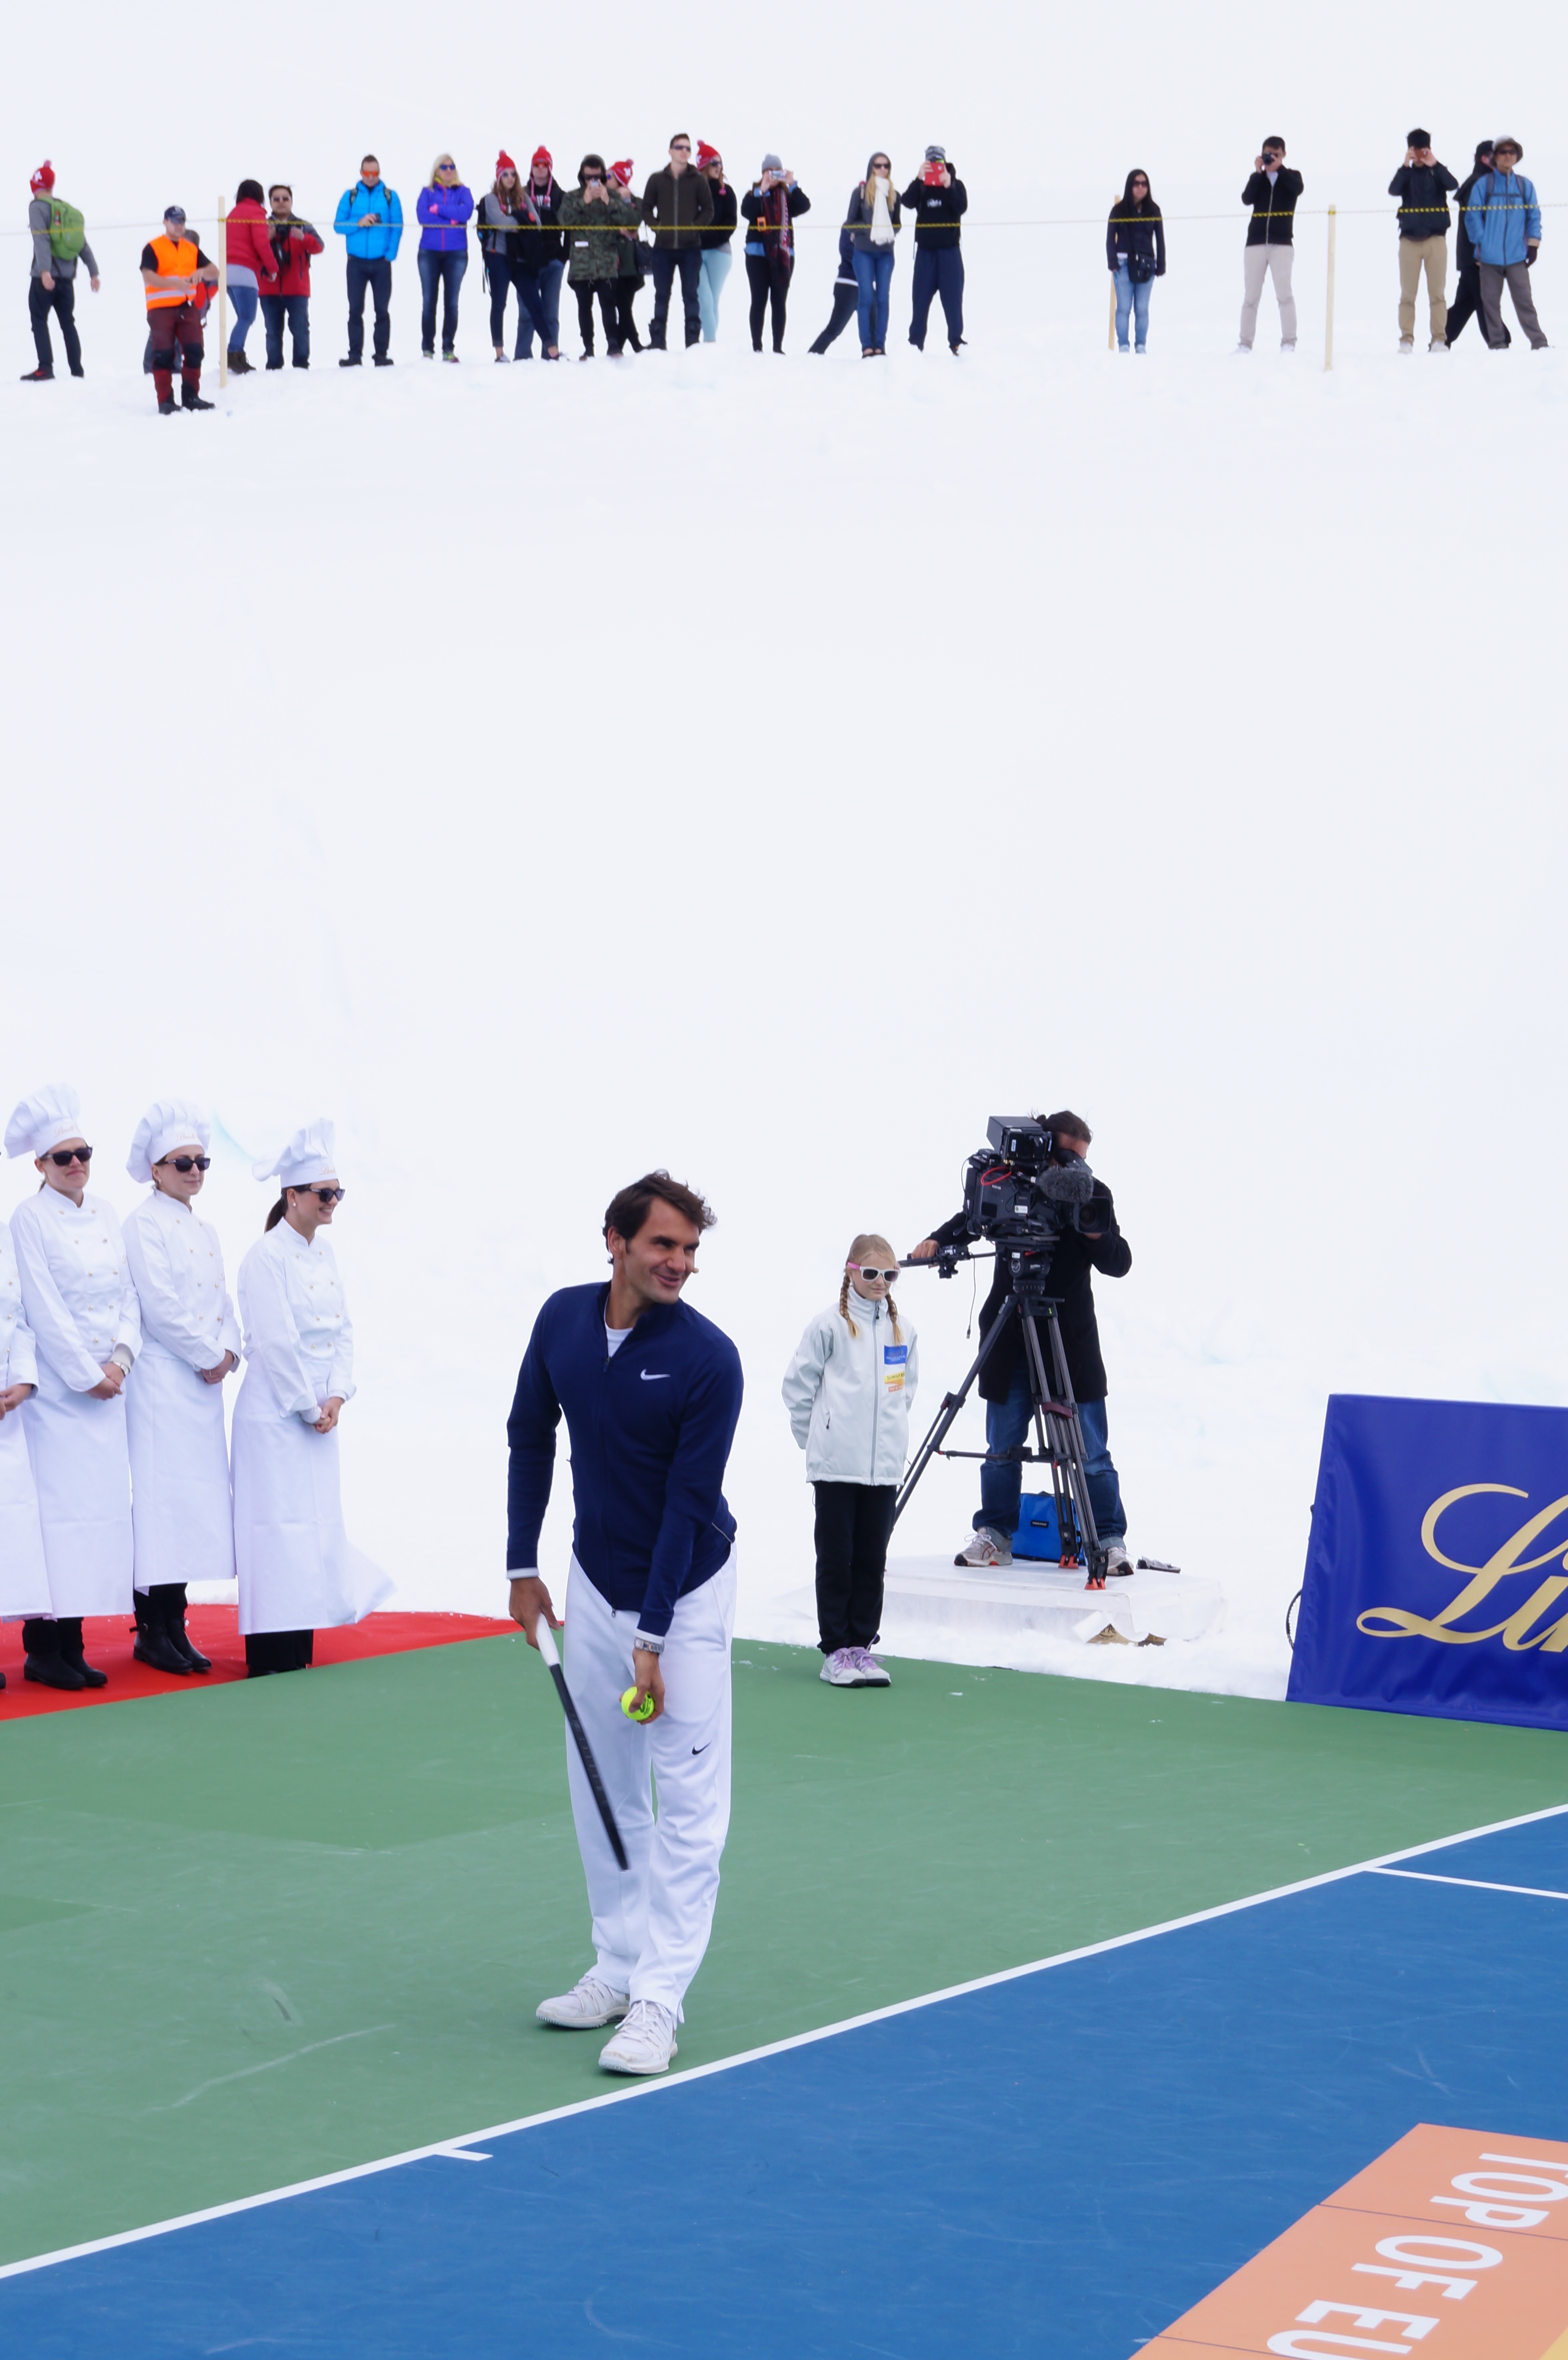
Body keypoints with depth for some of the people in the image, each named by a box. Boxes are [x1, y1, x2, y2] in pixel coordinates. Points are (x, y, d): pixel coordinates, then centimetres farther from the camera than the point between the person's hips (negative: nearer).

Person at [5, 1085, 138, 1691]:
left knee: (99, 1501, 4)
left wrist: (122, 1357, -4)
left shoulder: (104, 1214, 13)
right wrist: (88, 1374, -11)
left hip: (107, 1385, 6)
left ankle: (70, 1644, 9)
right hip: (57, 1386, -6)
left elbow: (128, 1294, 11)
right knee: (55, 1501, -8)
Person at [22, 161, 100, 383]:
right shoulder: (69, 210, 13)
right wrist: (93, 273, 13)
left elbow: (41, 240, -19)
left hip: (45, 277, -6)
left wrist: (44, 271, -28)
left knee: (39, 320, -2)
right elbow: (83, 244, 12)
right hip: (67, 276, 6)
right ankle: (77, 369, 10)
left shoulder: (38, 206, -6)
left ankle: (45, 368, -12)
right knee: (68, 322, 13)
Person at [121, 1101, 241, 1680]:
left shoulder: (205, 1232, 19)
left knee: (195, 1499, 6)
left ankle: (173, 1626, 10)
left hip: (204, 1380, 8)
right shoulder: (145, 1224, -6)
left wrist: (226, 1352, -1)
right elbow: (160, 1306, -14)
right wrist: (207, 1356, -9)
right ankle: (154, 1631, -6)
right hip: (163, 1378, -8)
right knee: (161, 1493, -9)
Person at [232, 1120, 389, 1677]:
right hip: (276, 1414, -8)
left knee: (315, 1525, 9)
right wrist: (310, 1407, -12)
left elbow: (342, 1328, 12)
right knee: (279, 1526, -7)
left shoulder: (323, 1253, 11)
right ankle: (271, 1661, -5)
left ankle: (300, 1654, 16)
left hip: (319, 1414, 8)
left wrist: (337, 1396, -2)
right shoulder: (267, 1257, -13)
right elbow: (276, 1343, -17)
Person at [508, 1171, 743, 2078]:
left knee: (687, 1798, -6)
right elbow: (531, 1436, 9)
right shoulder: (563, 1319, -6)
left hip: (687, 1590, -5)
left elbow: (689, 1503, -19)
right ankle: (619, 1965, 21)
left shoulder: (708, 1358, -21)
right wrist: (523, 1565, 7)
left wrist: (653, 1637, -19)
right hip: (595, 1583, 5)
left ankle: (658, 2000, -6)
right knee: (602, 1787, 10)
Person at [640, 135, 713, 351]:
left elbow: (708, 210, 4)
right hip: (663, 247, 1)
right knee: (661, 295, 4)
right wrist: (657, 227, -7)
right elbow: (646, 209, 9)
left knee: (690, 295, -1)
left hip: (690, 248, -1)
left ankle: (693, 342, 2)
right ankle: (657, 343, 8)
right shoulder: (657, 180, 6)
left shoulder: (698, 180, 3)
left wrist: (694, 227, -11)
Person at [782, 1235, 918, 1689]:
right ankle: (835, 1650, 6)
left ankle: (862, 1645, 14)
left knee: (872, 1560, 7)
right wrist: (816, 1437, 4)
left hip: (885, 1465, 4)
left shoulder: (901, 1328, 8)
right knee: (836, 1558, 1)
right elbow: (797, 1384, -1)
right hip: (835, 1466, -4)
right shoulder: (830, 1324, -6)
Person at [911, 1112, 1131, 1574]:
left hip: (1072, 1344, -1)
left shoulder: (1092, 1195, -3)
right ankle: (995, 1534, 20)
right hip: (1010, 1341, 1)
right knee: (1002, 1448, 8)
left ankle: (1110, 1540, 8)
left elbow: (1118, 1265, -5)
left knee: (1091, 1454, -1)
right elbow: (971, 1218, 14)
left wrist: (1096, 1233, -24)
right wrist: (937, 1241, -5)